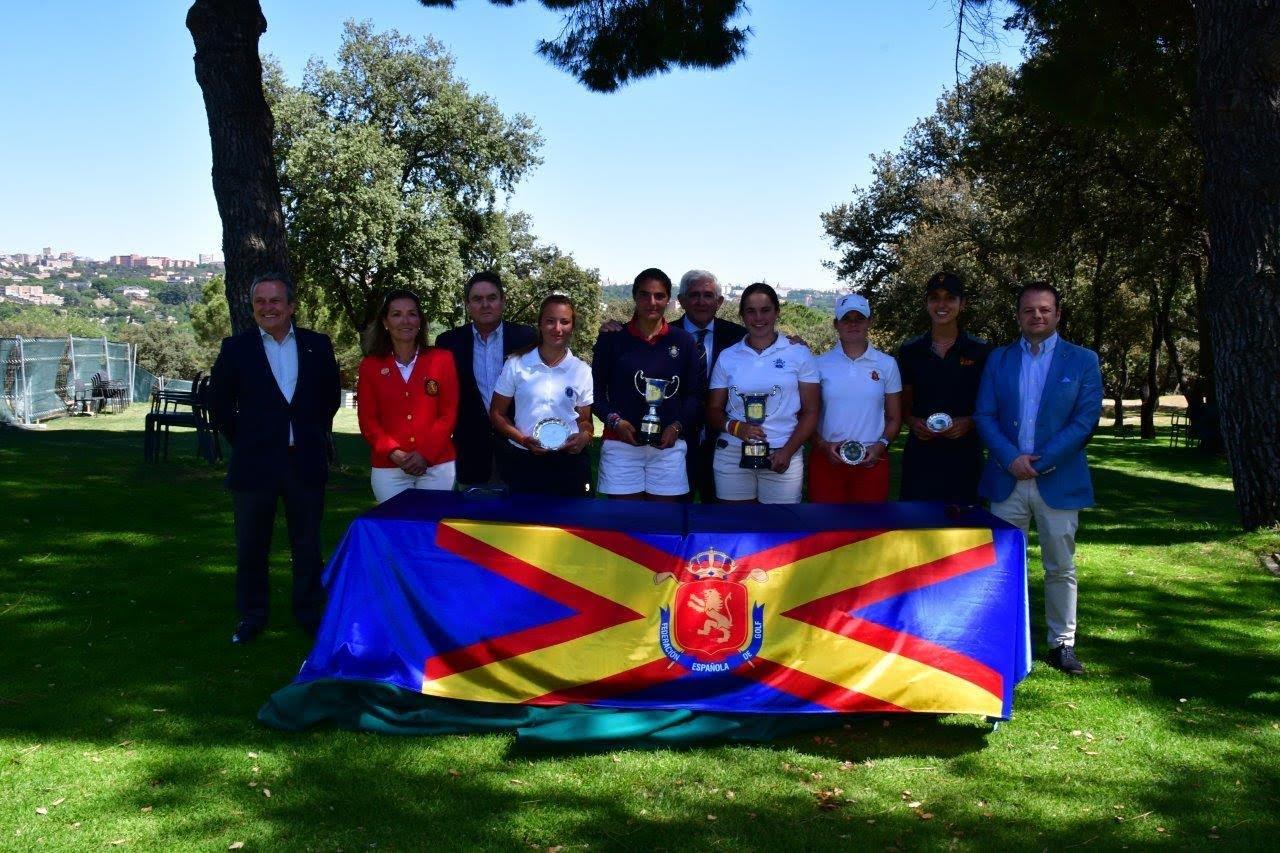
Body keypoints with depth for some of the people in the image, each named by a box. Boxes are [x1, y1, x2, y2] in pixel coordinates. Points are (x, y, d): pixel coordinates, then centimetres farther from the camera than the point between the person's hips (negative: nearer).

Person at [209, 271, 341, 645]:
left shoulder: (317, 345, 3)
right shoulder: (235, 348, -1)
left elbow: (331, 395, 14)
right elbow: (219, 404, 6)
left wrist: (315, 435, 10)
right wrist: (242, 441, 3)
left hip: (306, 461, 1)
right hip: (254, 463, -1)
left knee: (308, 543, 9)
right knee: (251, 545, 8)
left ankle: (310, 613, 23)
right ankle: (251, 616, 22)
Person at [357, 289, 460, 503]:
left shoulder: (442, 359, 1)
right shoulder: (370, 365, 4)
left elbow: (449, 413, 0)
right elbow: (367, 419, 3)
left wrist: (426, 454, -11)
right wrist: (392, 452, -12)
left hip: (437, 466, 0)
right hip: (387, 469, 1)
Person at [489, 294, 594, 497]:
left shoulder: (582, 371, 4)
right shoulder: (516, 365, 0)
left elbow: (585, 420, 11)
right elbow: (497, 413, 5)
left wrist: (584, 437, -13)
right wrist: (522, 439, -12)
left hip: (567, 463, 1)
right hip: (521, 462, -1)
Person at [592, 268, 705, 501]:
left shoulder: (683, 342, 6)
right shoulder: (612, 338, 2)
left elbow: (695, 393, 7)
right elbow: (596, 390, 4)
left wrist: (677, 426, -8)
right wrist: (614, 420, -12)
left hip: (668, 445, 1)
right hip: (621, 445, -1)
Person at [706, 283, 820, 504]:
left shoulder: (799, 354, 4)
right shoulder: (727, 357, 8)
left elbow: (810, 412, 3)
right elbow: (713, 410, 10)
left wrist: (787, 451, -9)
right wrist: (734, 427, -11)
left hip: (782, 456, -1)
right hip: (732, 455, 1)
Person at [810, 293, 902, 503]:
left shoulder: (886, 364, 6)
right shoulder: (820, 364, 4)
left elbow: (894, 418, 10)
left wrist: (881, 445, -7)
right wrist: (823, 445, -9)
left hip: (871, 461, 0)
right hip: (827, 460, 0)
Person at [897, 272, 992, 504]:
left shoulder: (980, 351, 2)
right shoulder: (910, 350, 7)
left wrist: (969, 422, -11)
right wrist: (913, 422, -6)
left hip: (964, 455, -1)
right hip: (920, 454, 1)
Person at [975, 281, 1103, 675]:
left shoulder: (1082, 360, 2)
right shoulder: (999, 359, 8)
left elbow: (1087, 418, -5)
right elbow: (984, 415, 3)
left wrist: (1042, 461, -13)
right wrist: (1011, 458, -12)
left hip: (1058, 479, -2)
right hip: (1007, 479, 2)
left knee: (1061, 567, 5)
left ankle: (1062, 643, 17)